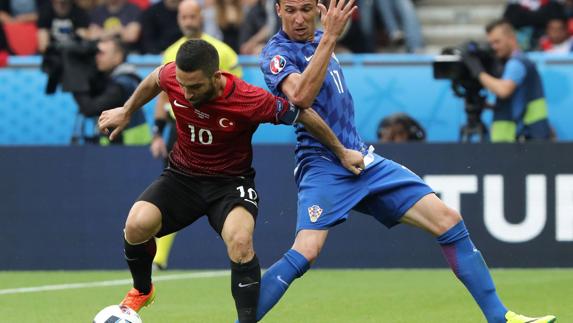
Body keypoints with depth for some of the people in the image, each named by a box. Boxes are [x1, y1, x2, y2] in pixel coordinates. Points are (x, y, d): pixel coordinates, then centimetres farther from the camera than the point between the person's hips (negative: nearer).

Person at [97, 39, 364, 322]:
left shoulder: (251, 101, -28)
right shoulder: (171, 77, -18)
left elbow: (303, 115, -12)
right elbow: (155, 79, 10)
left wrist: (341, 152, -1)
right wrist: (126, 112, 19)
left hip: (230, 182, -3)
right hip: (182, 177, 3)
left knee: (240, 242, -33)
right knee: (136, 226, -22)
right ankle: (141, 291, 10)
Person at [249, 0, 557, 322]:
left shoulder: (318, 40, 14)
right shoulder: (277, 52, -10)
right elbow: (301, 95, -31)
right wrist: (330, 35, -32)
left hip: (364, 161, 7)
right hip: (323, 166, -7)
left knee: (449, 221, -1)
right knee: (305, 253, -28)